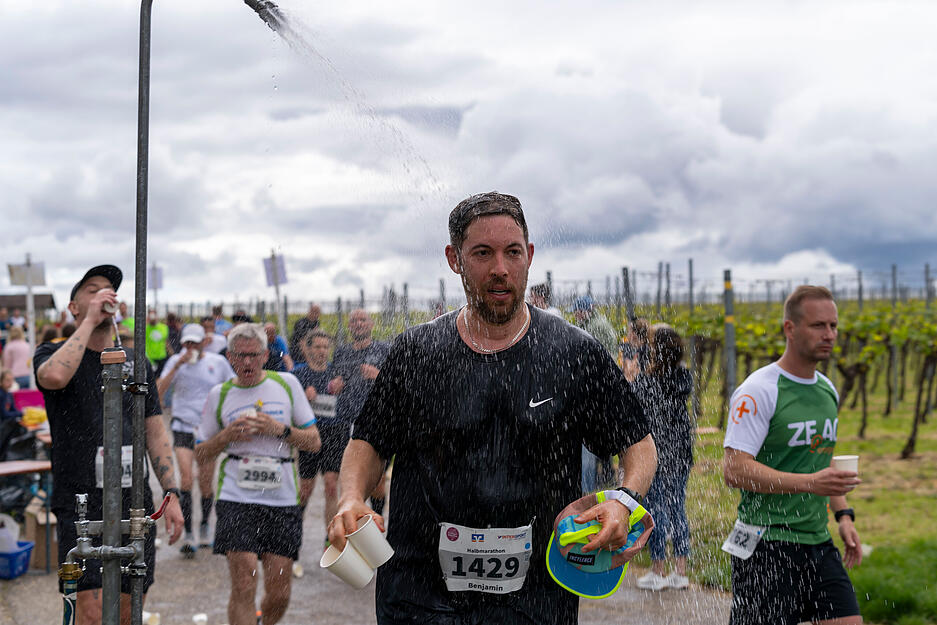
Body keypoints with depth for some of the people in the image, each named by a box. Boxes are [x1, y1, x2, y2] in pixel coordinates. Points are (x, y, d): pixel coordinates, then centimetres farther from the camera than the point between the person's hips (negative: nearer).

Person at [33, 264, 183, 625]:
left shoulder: (136, 363, 15)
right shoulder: (53, 354, 2)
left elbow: (155, 432, 14)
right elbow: (54, 376, -25)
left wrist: (171, 494, 5)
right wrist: (90, 321, -15)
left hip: (134, 500, 4)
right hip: (81, 503, -4)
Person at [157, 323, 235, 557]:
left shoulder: (218, 362, 2)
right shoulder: (176, 361, 0)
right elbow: (159, 391, -12)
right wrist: (177, 365, -20)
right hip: (183, 427, -1)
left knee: (205, 484, 5)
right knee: (186, 479, -15)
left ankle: (204, 525, 31)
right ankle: (188, 535, -9)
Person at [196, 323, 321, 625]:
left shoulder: (287, 383, 6)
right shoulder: (220, 394, 6)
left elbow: (314, 442, 7)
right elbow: (201, 454, 12)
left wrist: (280, 430, -10)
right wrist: (227, 435, -7)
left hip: (282, 499, 1)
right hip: (236, 499, -1)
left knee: (279, 593, 2)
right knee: (243, 586, -11)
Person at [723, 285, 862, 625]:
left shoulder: (828, 389, 14)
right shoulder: (758, 391, -13)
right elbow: (735, 471, -20)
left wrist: (843, 513, 14)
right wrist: (809, 482, -27)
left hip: (818, 543, 7)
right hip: (766, 543, -7)